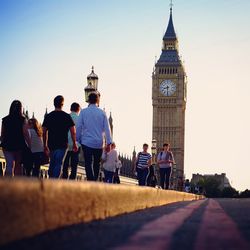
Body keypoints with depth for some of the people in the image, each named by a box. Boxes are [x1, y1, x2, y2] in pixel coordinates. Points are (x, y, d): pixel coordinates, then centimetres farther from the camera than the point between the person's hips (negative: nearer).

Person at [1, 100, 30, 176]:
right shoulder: (22, 120, -7)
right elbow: (26, 134, -11)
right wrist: (30, 146, -6)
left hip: (7, 145, 2)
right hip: (19, 146, -2)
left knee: (9, 165, -3)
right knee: (18, 166, 12)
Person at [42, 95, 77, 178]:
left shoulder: (48, 116, 5)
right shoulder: (67, 116, -4)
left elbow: (44, 132, 7)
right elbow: (73, 132, -6)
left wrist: (45, 145, 15)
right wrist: (74, 143, 4)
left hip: (51, 144, 4)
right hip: (62, 145, -4)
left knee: (52, 163, 20)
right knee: (58, 164, -3)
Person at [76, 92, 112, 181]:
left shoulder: (83, 112, 0)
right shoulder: (102, 113, 2)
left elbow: (79, 127, 0)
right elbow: (106, 128, 1)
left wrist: (78, 140, 7)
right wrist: (109, 142, 3)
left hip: (86, 142, -1)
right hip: (98, 143, 2)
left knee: (88, 163, -4)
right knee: (96, 164, 15)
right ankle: (95, 180, 14)